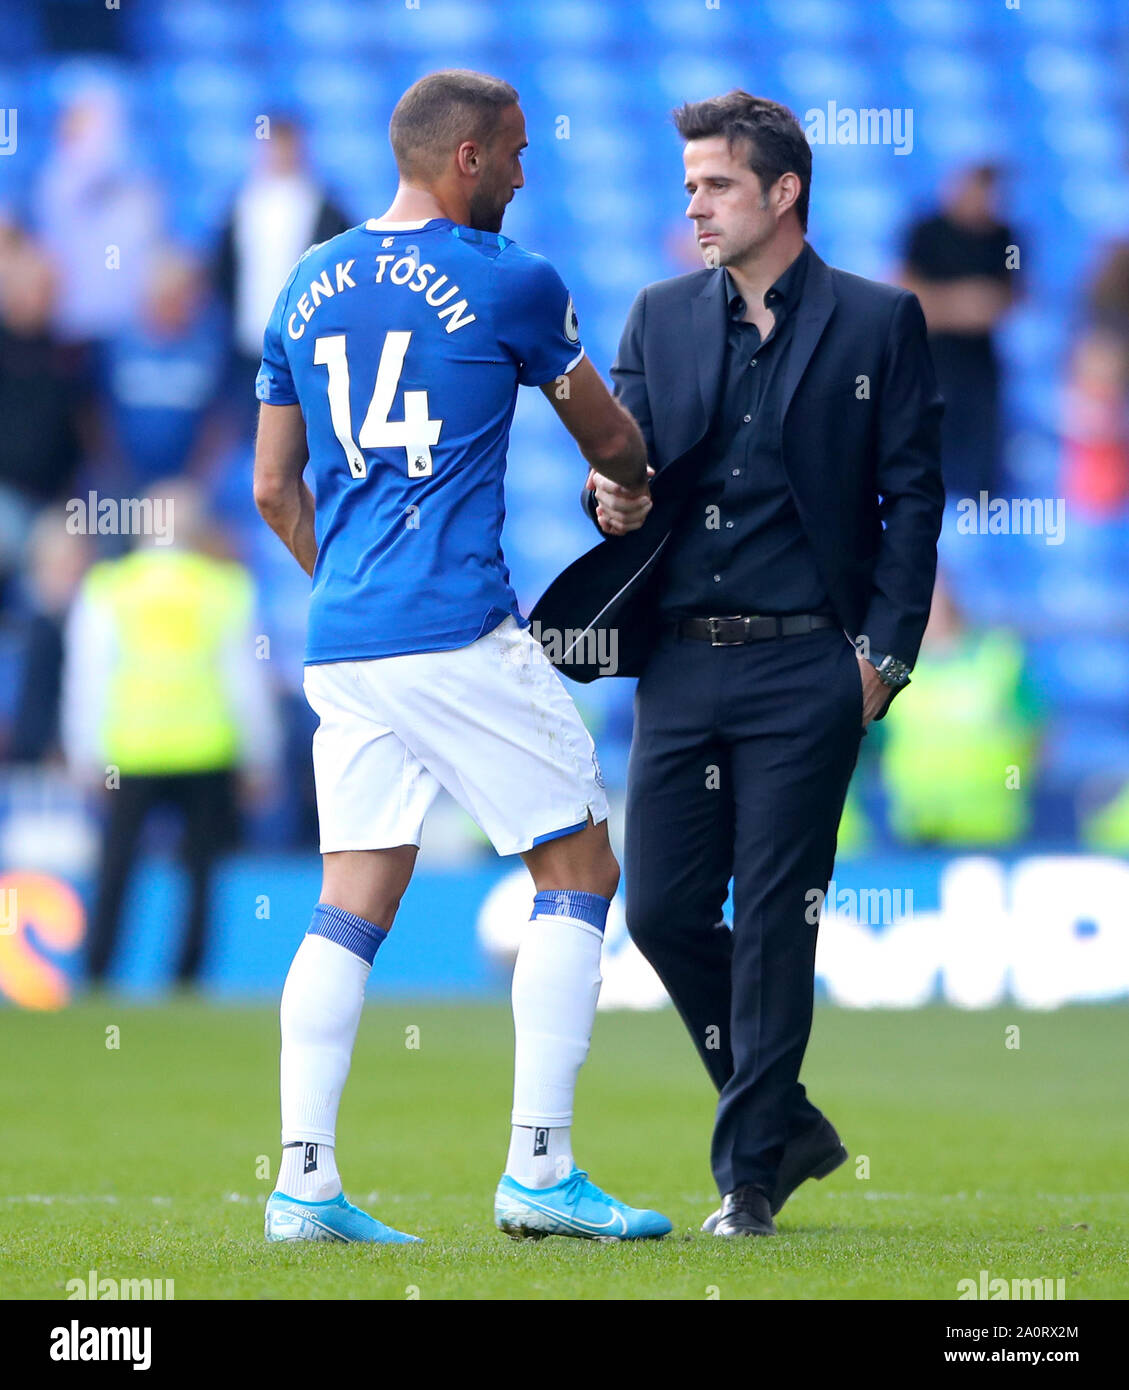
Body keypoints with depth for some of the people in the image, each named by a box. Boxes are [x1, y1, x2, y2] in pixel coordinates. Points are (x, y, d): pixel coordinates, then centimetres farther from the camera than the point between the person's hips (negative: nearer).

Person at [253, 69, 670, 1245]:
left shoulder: (308, 288, 13)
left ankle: (303, 1180, 0)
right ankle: (538, 1169, -1)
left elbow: (274, 491, 17)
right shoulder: (509, 284, -4)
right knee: (578, 875, 4)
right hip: (459, 631, -6)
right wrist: (639, 486, 33)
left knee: (353, 904, 8)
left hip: (339, 645, 6)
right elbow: (608, 442, 11)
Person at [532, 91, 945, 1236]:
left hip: (803, 669, -4)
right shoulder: (660, 317, 12)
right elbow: (625, 453, 10)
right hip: (679, 663, 5)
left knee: (774, 920, -4)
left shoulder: (879, 323, 1)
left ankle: (751, 1171, 4)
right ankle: (787, 1123, 21)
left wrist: (885, 652, -6)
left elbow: (913, 497, 0)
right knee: (662, 909, 3)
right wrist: (616, 496, -14)